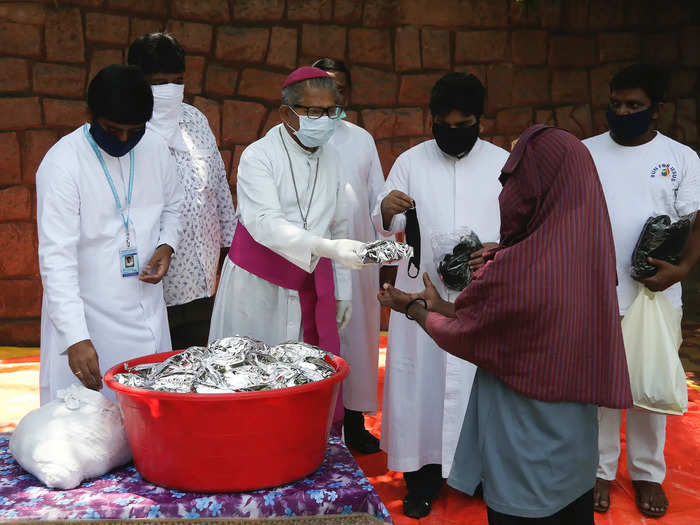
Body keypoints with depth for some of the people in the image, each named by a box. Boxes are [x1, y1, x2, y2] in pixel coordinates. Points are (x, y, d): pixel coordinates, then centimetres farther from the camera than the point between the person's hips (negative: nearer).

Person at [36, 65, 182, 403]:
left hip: (147, 309, 5)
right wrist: (75, 338, -28)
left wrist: (166, 246, -3)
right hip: (88, 317, -5)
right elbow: (57, 257, -21)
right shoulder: (62, 164, -17)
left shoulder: (155, 148, 1)